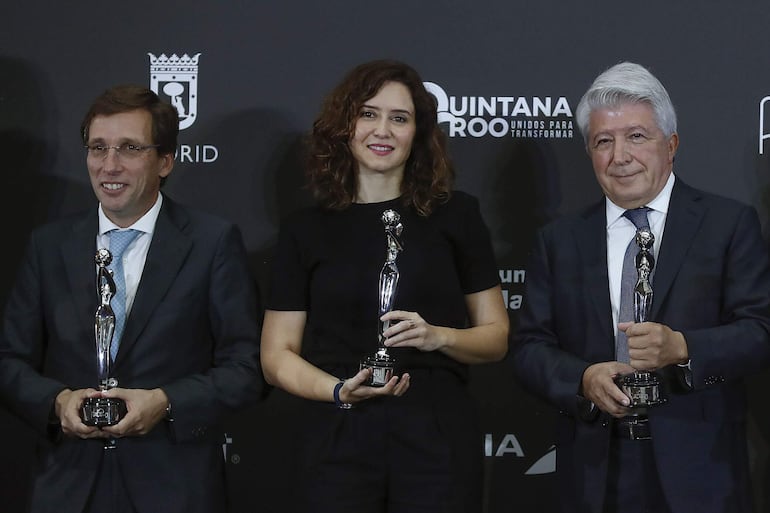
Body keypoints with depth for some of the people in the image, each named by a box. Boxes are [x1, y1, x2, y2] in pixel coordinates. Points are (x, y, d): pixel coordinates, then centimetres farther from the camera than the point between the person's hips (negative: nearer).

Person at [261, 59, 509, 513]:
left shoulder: (455, 215, 6)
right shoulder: (306, 230, 7)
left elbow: (496, 337, 8)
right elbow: (278, 356, 6)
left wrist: (438, 337, -12)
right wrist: (339, 391, -12)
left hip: (438, 441, 0)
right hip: (339, 441, 0)